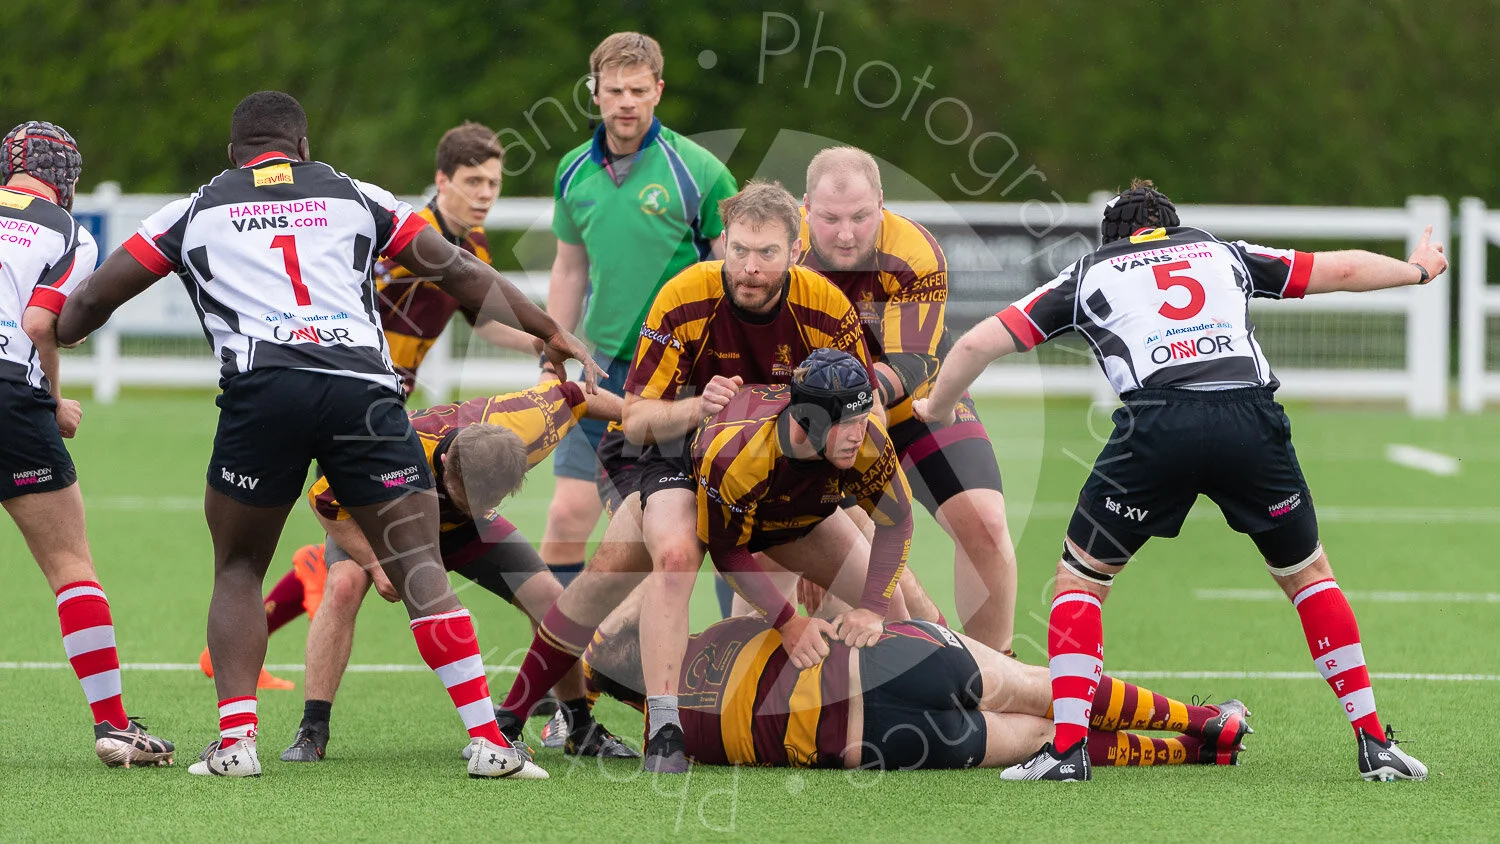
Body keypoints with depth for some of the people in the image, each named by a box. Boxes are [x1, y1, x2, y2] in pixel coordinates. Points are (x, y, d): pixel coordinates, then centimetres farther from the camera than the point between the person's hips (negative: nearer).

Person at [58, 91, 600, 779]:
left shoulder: (196, 212, 23)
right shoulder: (357, 198, 25)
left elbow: (89, 302, 26)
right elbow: (463, 275, 28)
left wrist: (46, 342, 47)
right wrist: (550, 333, 39)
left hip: (261, 389, 0)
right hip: (363, 387, 0)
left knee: (238, 572, 17)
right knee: (420, 568, 4)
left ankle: (235, 741, 3)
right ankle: (488, 741, -6)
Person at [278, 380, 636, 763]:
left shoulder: (522, 428, -37)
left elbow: (573, 397, -14)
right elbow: (324, 499, -30)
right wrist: (376, 564, -35)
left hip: (461, 530, 3)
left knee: (550, 599, -6)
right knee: (344, 587, -32)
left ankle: (581, 730, 14)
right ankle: (312, 732, -25)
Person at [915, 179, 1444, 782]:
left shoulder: (1088, 273, 25)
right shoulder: (1222, 252, 31)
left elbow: (980, 343, 21)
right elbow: (1341, 270, 38)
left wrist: (934, 411, 39)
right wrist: (1417, 269, 58)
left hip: (1158, 424, -2)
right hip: (1252, 415, 2)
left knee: (1080, 577, 16)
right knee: (1307, 573, 23)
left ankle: (1067, 747, 3)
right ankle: (1374, 744, 18)